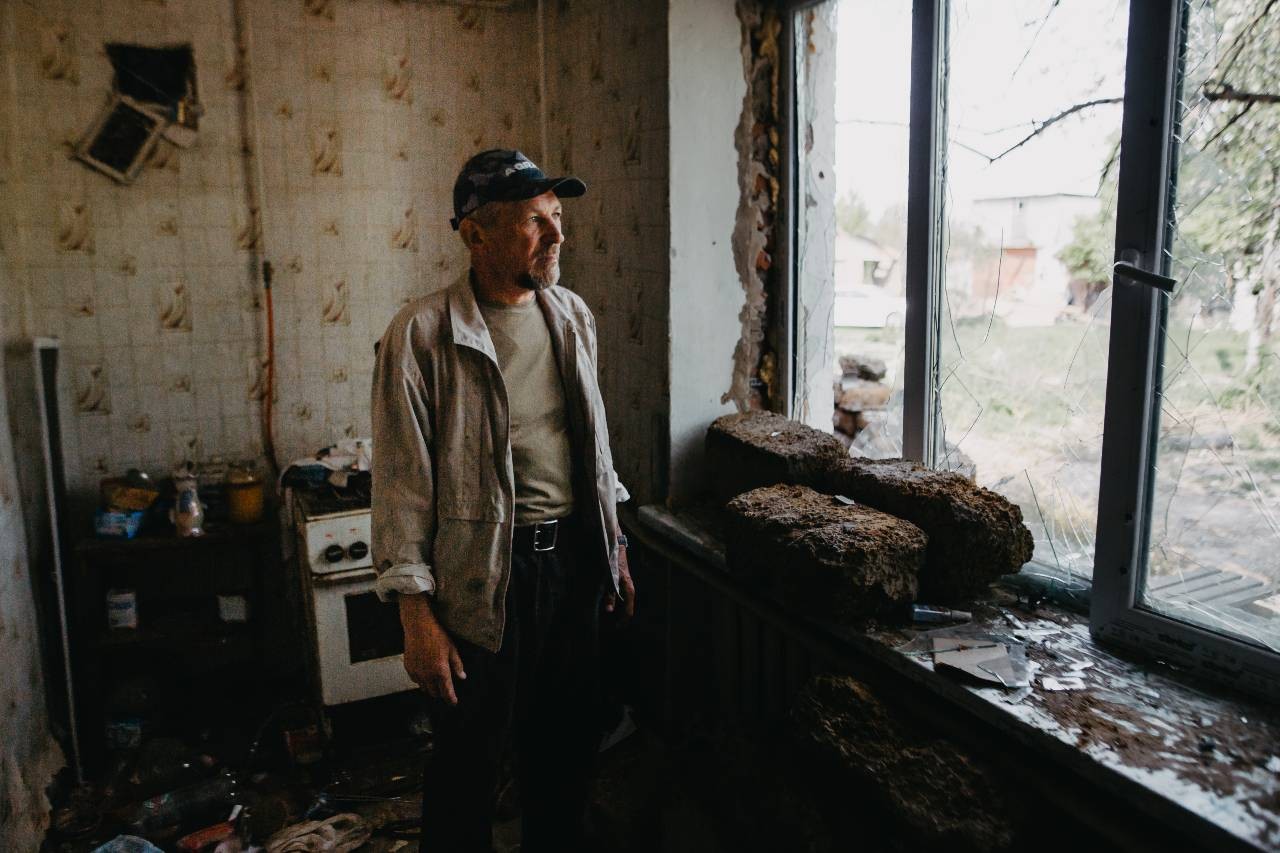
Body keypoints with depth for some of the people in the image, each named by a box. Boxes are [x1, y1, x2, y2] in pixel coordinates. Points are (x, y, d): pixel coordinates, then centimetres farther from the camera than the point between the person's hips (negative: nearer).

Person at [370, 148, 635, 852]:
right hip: (485, 573, -5)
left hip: (576, 557, 6)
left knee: (566, 741, 21)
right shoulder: (421, 336, -14)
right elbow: (403, 484, -12)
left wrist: (614, 547, 15)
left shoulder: (572, 316, 5)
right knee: (470, 756, 11)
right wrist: (417, 615, -13)